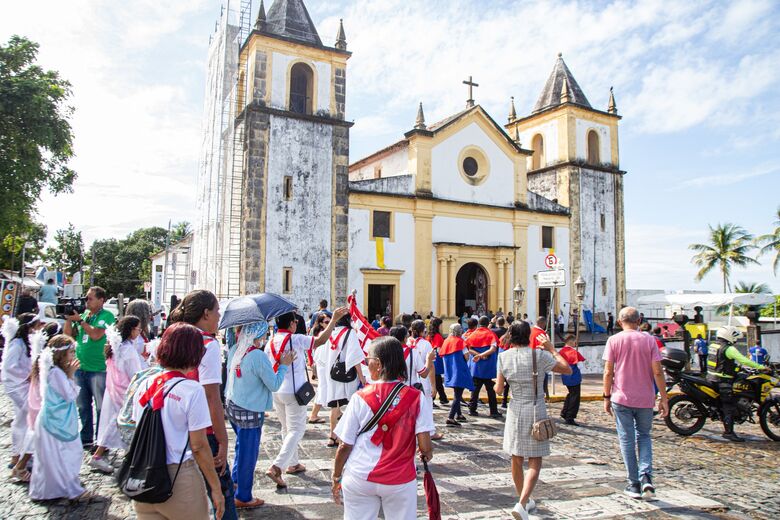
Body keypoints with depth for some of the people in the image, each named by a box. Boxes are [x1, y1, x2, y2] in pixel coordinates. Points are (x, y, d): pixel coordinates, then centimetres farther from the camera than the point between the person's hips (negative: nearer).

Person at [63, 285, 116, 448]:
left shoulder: (106, 316, -7)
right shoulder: (83, 314, 11)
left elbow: (96, 335, -19)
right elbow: (68, 334, 9)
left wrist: (79, 320, -14)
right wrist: (69, 318, -2)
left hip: (98, 369, -6)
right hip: (79, 367, 6)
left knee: (101, 407, 1)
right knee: (83, 406, 15)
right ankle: (86, 438, 27)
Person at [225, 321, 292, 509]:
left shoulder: (234, 350, -1)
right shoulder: (259, 356, -24)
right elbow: (274, 385, -16)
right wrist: (284, 365, -5)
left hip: (232, 406, 8)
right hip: (249, 412, -8)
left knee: (242, 447, 28)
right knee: (248, 453, 7)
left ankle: (236, 480, 43)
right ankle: (243, 498, 21)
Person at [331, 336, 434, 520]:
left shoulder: (361, 398, -10)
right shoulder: (416, 398, -10)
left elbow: (345, 446, -5)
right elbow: (425, 447, -12)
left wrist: (336, 478, 10)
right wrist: (428, 454, 11)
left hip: (360, 479, 0)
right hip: (400, 481, 1)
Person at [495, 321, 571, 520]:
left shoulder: (504, 357, -4)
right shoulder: (539, 355, -12)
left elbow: (499, 389, 0)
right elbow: (568, 369, -1)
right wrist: (551, 349, 7)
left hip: (515, 411, 3)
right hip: (536, 411, -3)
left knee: (516, 460, 17)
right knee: (534, 463, 3)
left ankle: (524, 500, 32)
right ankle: (522, 504, -13)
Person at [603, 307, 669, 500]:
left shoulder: (614, 340, -4)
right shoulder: (649, 340, -1)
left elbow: (608, 372, -6)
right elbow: (657, 372, -4)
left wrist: (607, 397, 3)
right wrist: (664, 398, 4)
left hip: (621, 398, -2)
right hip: (645, 399, 2)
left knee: (627, 440, 8)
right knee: (644, 436, 18)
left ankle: (634, 484, 12)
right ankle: (646, 477, 2)